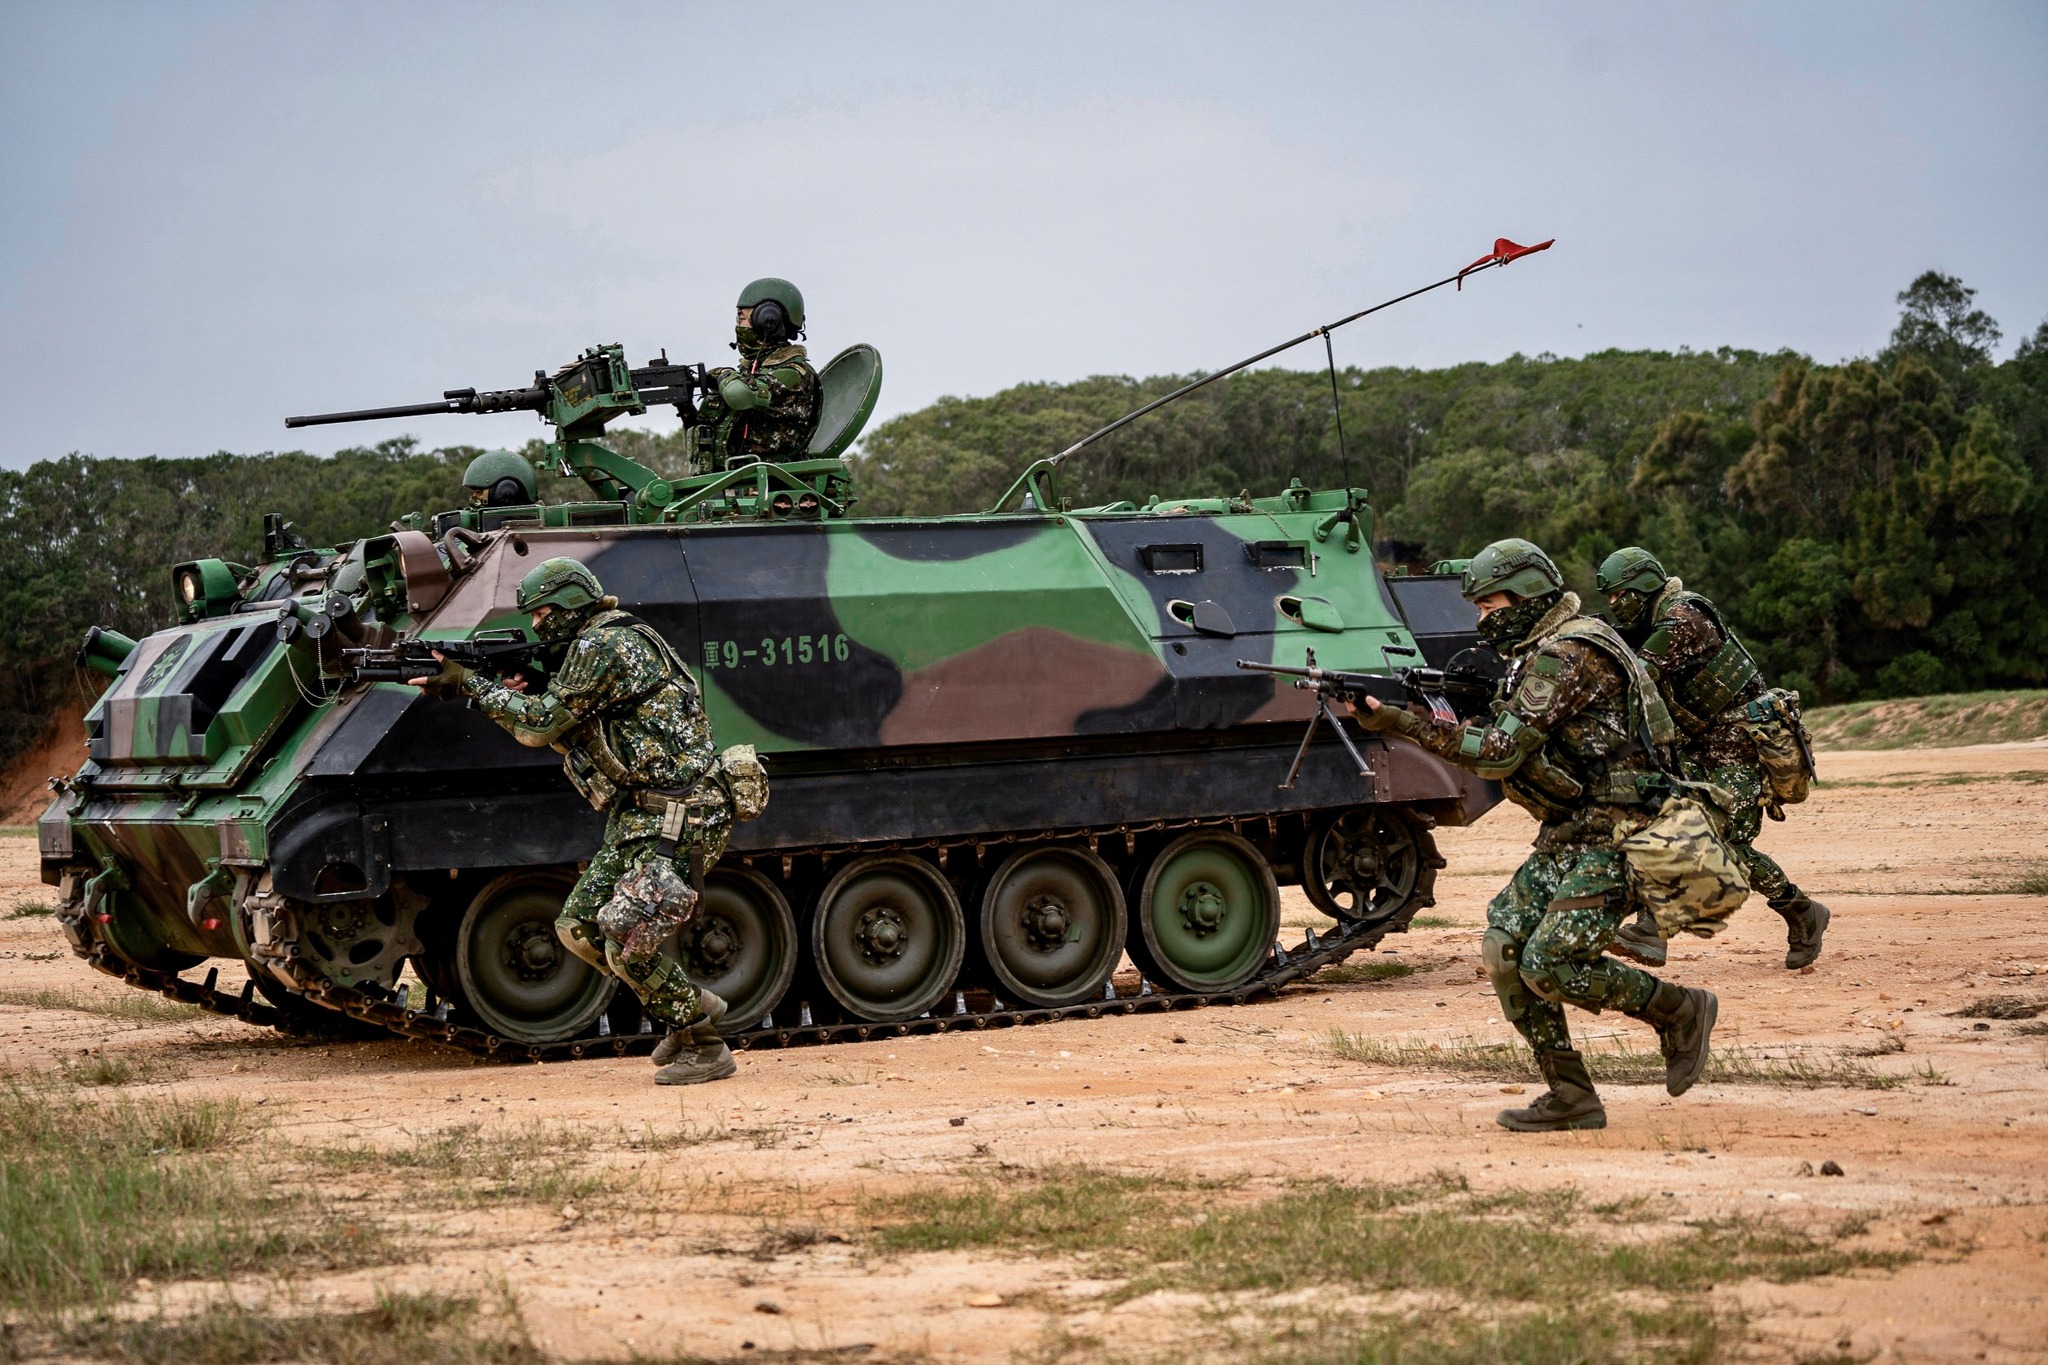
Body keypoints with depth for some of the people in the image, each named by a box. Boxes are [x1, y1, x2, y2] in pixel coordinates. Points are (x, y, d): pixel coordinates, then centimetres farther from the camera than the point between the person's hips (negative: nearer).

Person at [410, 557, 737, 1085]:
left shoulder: (604, 646, -13)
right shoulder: (597, 647, 19)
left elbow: (541, 725, -12)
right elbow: (566, 737, 23)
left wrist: (471, 683, -3)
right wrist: (513, 697, 10)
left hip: (679, 819, -11)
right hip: (639, 819, 11)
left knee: (626, 935, -17)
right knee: (578, 928, 10)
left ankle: (705, 1048, -4)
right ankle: (690, 1004, 18)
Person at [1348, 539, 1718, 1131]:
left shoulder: (1569, 654, -18)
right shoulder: (1541, 652, 15)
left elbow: (1501, 753, -21)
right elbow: (1510, 750, 17)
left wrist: (1396, 721, -20)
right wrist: (1449, 708, 1)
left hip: (1613, 838, -10)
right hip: (1567, 837, 10)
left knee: (1550, 965, -16)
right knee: (1505, 946, 2)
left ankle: (1680, 1011, 4)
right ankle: (1571, 1097, 5)